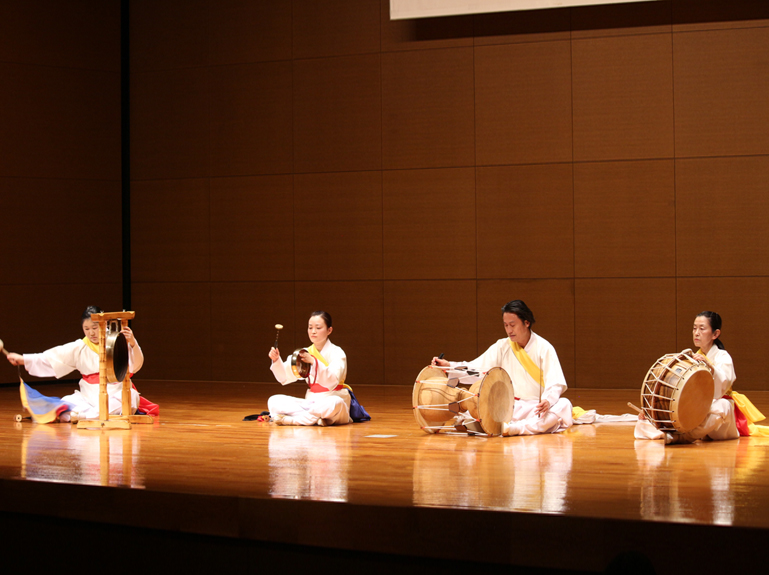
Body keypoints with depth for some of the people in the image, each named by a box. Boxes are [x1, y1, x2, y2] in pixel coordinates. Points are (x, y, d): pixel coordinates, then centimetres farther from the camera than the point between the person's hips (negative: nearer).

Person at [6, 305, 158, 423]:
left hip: (116, 392, -2)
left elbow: (136, 365, -4)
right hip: (89, 394, 2)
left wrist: (132, 343, -21)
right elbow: (50, 357, 7)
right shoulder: (78, 348, 10)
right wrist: (23, 359, 0)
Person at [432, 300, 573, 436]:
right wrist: (449, 365, -13)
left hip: (537, 407, -2)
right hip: (511, 407, 2)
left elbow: (555, 384, -10)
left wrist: (548, 401, -31)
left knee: (563, 404, -33)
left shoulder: (544, 348, -2)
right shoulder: (502, 346, 10)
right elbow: (476, 368, 2)